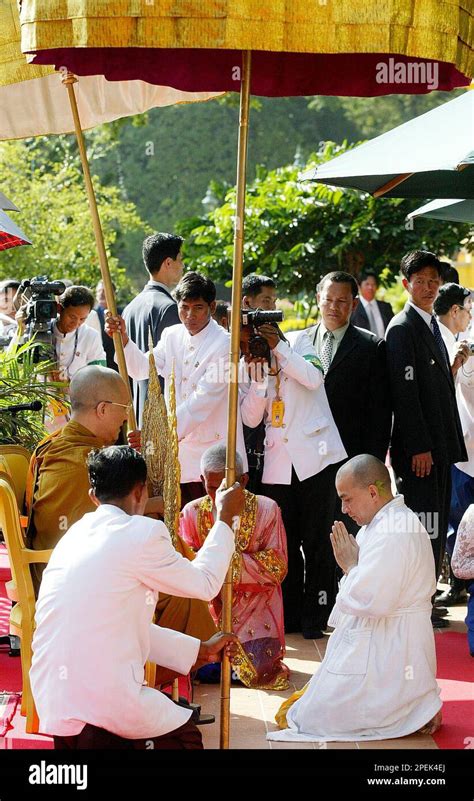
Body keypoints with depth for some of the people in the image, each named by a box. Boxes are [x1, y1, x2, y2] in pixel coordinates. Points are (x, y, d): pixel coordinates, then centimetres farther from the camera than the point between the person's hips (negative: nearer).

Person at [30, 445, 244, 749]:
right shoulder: (142, 533, -11)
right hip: (106, 699, -8)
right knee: (188, 737, 19)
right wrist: (225, 518, 18)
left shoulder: (77, 534, 14)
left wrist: (200, 650, 25)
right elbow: (205, 584, 6)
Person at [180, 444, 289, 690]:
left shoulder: (266, 509, -2)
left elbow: (277, 566, -8)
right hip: (209, 605, 2)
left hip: (254, 609, -2)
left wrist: (233, 559, -22)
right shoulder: (192, 512, 3)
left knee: (259, 672, -20)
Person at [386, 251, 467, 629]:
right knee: (424, 524, -7)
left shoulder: (432, 326, 18)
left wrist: (450, 443, 16)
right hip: (418, 446, -9)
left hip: (438, 443, 9)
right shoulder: (403, 328, -11)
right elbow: (404, 392, -16)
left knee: (434, 525, 11)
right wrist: (418, 447, -20)